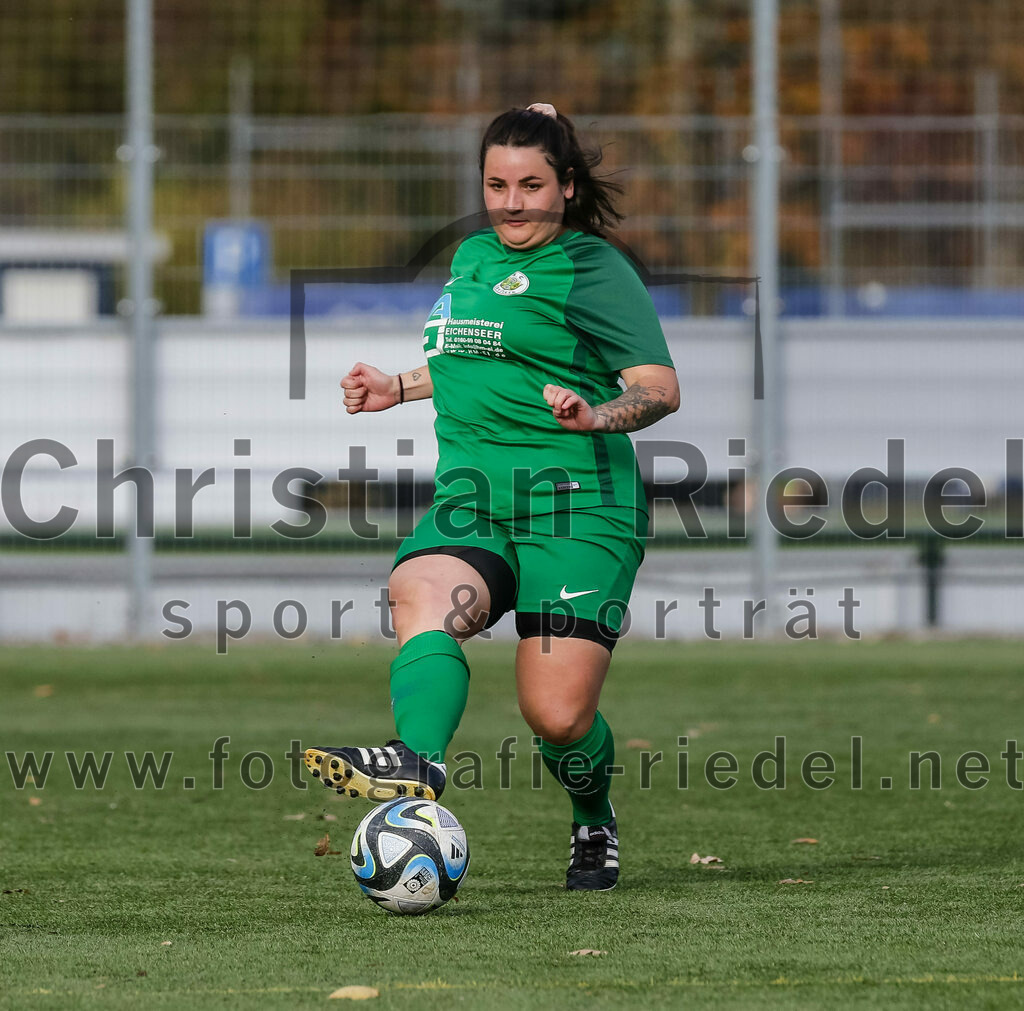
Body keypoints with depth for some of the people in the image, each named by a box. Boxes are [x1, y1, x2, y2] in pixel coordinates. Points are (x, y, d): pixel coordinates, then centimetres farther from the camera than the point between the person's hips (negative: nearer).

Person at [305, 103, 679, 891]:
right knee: (421, 597, -30)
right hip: (471, 501, 6)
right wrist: (401, 388, 41)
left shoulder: (593, 269, -2)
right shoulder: (475, 257, 20)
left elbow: (661, 388, -9)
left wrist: (595, 417, -27)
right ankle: (419, 762, -55)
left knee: (559, 719, -11)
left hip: (576, 506, -6)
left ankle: (595, 823, 22)